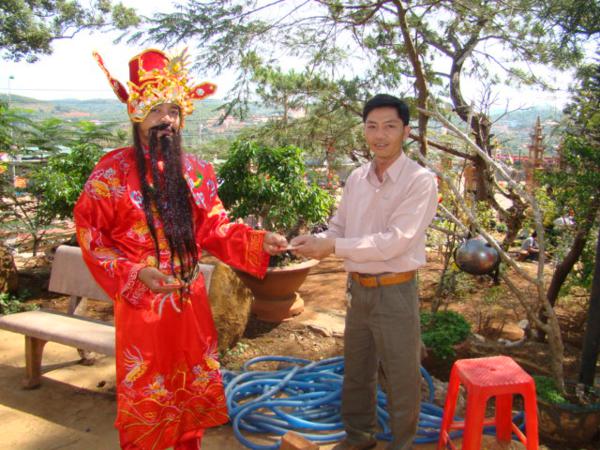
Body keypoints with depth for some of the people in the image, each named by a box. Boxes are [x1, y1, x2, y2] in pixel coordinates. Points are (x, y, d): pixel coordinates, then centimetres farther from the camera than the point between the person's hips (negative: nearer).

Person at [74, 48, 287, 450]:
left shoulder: (197, 171, 4)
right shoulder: (113, 171, -8)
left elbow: (215, 229, 5)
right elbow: (90, 235, -8)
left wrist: (259, 241, -10)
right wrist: (136, 272, -20)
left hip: (190, 298, 4)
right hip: (141, 300, -4)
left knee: (194, 384, 18)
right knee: (144, 392, 9)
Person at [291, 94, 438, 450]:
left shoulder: (420, 181, -15)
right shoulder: (357, 178, 5)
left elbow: (395, 241, -23)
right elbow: (339, 227, 11)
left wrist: (333, 247, -24)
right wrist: (316, 240, -11)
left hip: (396, 291, -6)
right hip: (358, 288, 6)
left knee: (402, 378, 11)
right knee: (356, 371, 22)